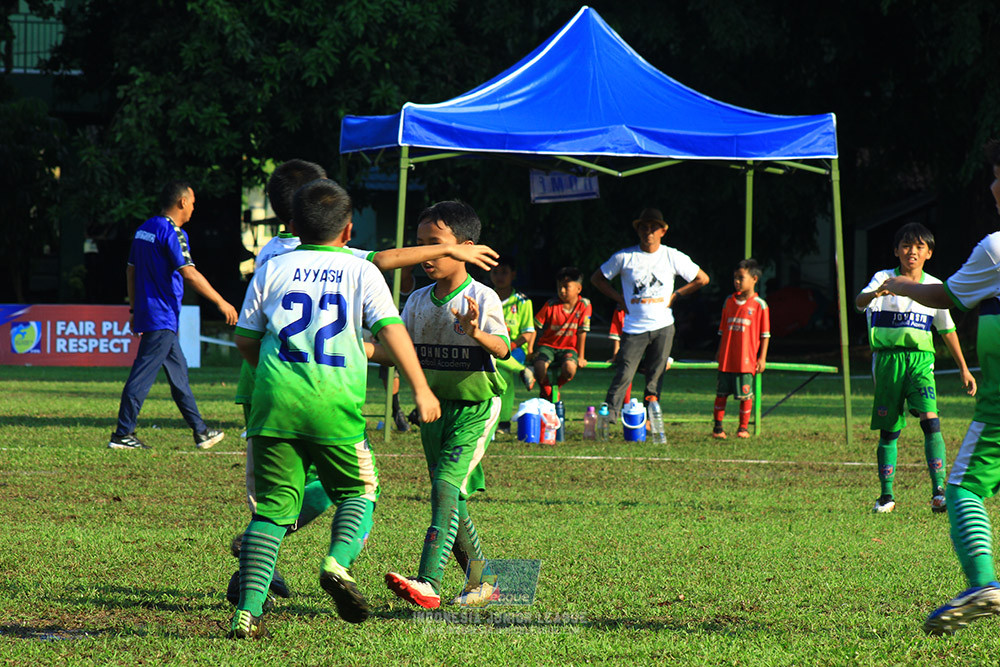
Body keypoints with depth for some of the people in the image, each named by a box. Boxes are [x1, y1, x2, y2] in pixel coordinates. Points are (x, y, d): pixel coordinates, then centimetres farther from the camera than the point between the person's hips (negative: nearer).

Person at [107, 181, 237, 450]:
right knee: (143, 375, -8)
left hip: (147, 312, 10)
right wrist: (221, 302, -18)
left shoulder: (144, 229, 13)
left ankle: (200, 431, 20)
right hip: (162, 318, -10)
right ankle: (122, 434, -7)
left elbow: (131, 270, 19)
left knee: (178, 372, 15)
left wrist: (134, 309, 25)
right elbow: (189, 274, -22)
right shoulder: (171, 232, -15)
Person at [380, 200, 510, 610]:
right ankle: (481, 580, 26)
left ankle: (428, 583, -28)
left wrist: (477, 334, -44)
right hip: (433, 405, 7)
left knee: (446, 486, -20)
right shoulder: (418, 301, 6)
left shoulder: (482, 299, -13)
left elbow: (502, 349, -23)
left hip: (475, 407, -7)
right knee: (451, 500, 10)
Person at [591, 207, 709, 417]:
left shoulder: (673, 257, 1)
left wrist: (674, 295, 4)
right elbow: (597, 278, 10)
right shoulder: (624, 257, -1)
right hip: (634, 327, -1)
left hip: (662, 327, 1)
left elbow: (702, 279, 11)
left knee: (655, 378, 3)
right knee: (623, 375, -10)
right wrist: (619, 298, 1)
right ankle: (607, 418, -7)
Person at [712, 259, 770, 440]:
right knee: (721, 393, 5)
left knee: (745, 394, 1)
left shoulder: (759, 305, -3)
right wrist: (719, 352, 16)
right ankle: (717, 426, 14)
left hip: (747, 360, -4)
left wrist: (762, 357, -4)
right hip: (727, 358, 4)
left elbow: (765, 334, 0)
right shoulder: (729, 301, 10)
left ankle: (743, 427, 13)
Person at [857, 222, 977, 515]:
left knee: (930, 421, -18)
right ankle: (887, 495, 14)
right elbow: (860, 301, -19)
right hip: (888, 359, -1)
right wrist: (874, 294, -44)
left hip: (920, 360, 1)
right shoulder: (884, 279, 1)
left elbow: (947, 329, 18)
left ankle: (938, 491, -20)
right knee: (888, 431, 3)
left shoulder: (934, 286, 9)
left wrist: (963, 369, 17)